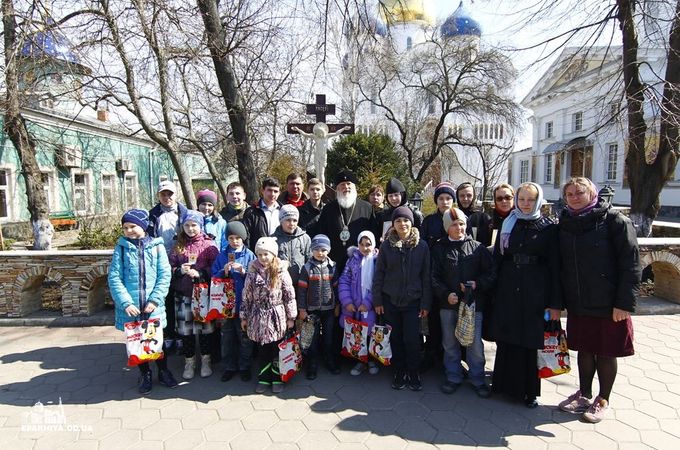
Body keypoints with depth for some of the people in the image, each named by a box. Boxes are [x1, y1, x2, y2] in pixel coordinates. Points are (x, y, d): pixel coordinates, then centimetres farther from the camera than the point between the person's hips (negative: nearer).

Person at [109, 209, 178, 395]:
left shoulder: (156, 246, -1)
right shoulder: (121, 247, 0)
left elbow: (165, 275, -5)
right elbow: (114, 278, -5)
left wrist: (155, 300, -13)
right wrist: (126, 303, -14)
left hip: (153, 306, -1)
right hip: (130, 307, 1)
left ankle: (163, 371, 31)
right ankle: (145, 374, 31)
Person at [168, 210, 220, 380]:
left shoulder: (208, 244, -3)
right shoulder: (179, 245, 6)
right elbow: (170, 267, 5)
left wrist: (199, 273, -19)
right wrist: (180, 270, -14)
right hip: (183, 294, 3)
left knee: (205, 327, 6)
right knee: (185, 329, 8)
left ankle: (205, 361, 23)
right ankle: (189, 362, 24)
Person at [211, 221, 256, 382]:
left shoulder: (249, 255, -2)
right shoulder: (221, 256, 4)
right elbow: (214, 278, 3)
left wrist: (244, 272, -19)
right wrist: (224, 272, -14)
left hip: (244, 303, -2)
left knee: (245, 337, 8)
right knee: (227, 337, 12)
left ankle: (244, 367, 24)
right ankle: (229, 366, 27)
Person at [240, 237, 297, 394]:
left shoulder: (281, 272, -8)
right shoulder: (252, 273, -1)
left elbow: (290, 296, -5)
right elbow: (246, 296, 4)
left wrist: (291, 317, -4)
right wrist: (244, 317, 7)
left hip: (277, 317, -2)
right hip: (258, 317, 2)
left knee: (277, 350, 8)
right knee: (262, 351, 11)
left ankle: (277, 379, 24)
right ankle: (264, 379, 26)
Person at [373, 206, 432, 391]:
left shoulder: (422, 246, -2)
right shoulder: (386, 245, 0)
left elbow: (426, 277, 0)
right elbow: (379, 274, 2)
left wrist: (426, 303, -2)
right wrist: (377, 300, -1)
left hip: (413, 301, -1)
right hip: (390, 300, 1)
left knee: (412, 339, -2)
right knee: (395, 338, 9)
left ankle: (413, 373, 19)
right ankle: (399, 372, 26)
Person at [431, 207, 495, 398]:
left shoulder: (478, 248, 2)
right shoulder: (439, 248, 3)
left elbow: (491, 274, 2)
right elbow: (434, 277, 1)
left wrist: (476, 284, -15)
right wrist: (446, 294, -13)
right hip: (448, 304, 1)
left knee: (475, 344, 3)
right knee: (450, 343, 13)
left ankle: (477, 380, 22)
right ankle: (453, 377, 29)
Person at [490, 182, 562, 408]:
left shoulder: (548, 228, 0)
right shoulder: (508, 224, 8)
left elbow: (555, 266, -3)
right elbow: (497, 258, 8)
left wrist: (555, 303, -7)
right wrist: (493, 291, 2)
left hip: (536, 293, -2)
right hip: (507, 291, 3)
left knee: (531, 341, 3)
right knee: (506, 339, 6)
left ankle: (530, 391, 19)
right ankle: (506, 384, 22)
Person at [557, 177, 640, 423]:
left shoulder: (615, 221, -10)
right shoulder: (565, 225, 6)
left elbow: (631, 264, -12)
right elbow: (561, 264, 9)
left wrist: (625, 302, -16)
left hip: (608, 304, -4)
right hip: (578, 303, 4)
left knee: (606, 352, 9)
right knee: (584, 350, 16)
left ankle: (602, 400, 26)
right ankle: (584, 395, 32)